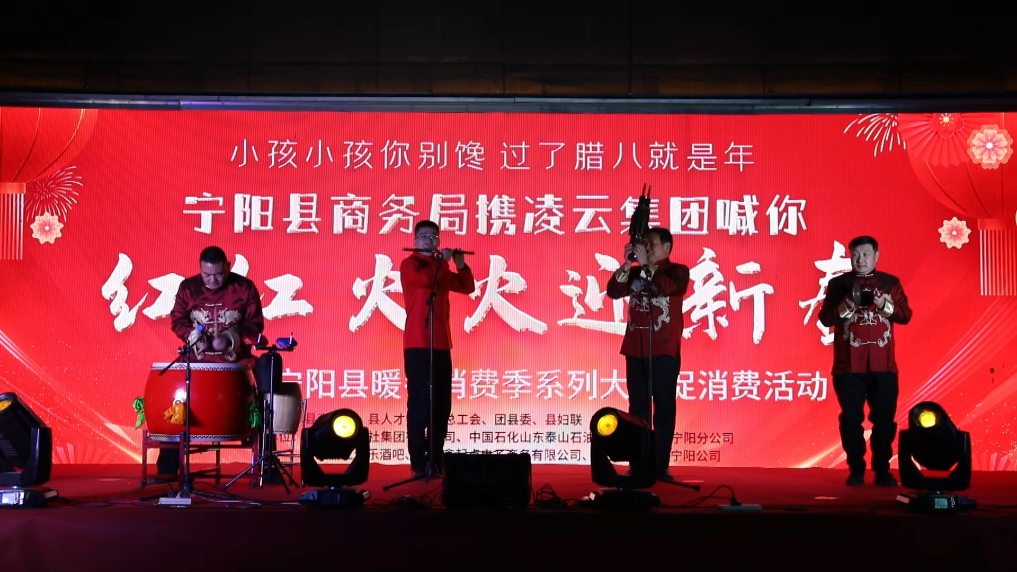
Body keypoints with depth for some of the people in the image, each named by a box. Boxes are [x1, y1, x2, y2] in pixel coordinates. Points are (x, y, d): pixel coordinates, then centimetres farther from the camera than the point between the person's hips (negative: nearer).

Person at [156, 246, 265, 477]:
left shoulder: (244, 287, -5)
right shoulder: (188, 287, -1)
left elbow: (255, 324, -4)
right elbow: (178, 320, 5)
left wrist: (229, 339, -20)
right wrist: (193, 336, -16)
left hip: (237, 361, -1)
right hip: (198, 361, 1)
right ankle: (167, 470, 9)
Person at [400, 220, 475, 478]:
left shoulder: (441, 268, 20)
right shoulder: (409, 265, 0)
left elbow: (468, 287, 17)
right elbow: (427, 279, -20)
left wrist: (460, 263, 5)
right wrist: (443, 260, -4)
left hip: (441, 345, 7)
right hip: (418, 345, -7)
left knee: (442, 406, 6)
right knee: (419, 403, -7)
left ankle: (436, 461, 13)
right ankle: (419, 463, -5)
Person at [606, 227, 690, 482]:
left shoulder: (678, 271, 3)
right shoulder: (636, 273, 14)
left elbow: (667, 287, -18)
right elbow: (613, 292, 0)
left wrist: (646, 265, -13)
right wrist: (626, 264, -7)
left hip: (664, 351, -4)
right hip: (635, 350, 4)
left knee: (663, 408, -3)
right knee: (638, 408, 4)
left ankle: (661, 467, -2)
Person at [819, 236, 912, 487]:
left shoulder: (890, 283, 9)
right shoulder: (838, 283, 5)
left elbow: (905, 315, 2)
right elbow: (825, 318, -1)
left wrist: (885, 305, -15)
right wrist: (844, 307, -18)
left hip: (883, 365, 1)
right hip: (848, 364, -1)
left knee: (884, 417, 2)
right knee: (851, 418, 0)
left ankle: (882, 470, 11)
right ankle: (856, 470, 8)